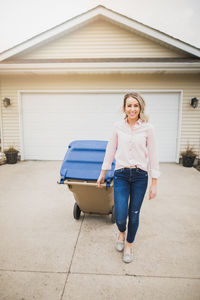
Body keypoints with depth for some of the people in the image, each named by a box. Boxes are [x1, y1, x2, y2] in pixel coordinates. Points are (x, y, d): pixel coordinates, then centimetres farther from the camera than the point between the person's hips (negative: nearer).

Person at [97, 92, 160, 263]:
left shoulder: (148, 128, -4)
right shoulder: (118, 127, 1)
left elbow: (153, 155, -3)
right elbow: (110, 150, 9)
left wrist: (154, 183, -3)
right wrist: (103, 174, 12)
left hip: (140, 175, -1)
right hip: (121, 174, 1)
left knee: (134, 214, 9)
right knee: (120, 216, -3)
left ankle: (129, 245, 37)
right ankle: (122, 233, 35)